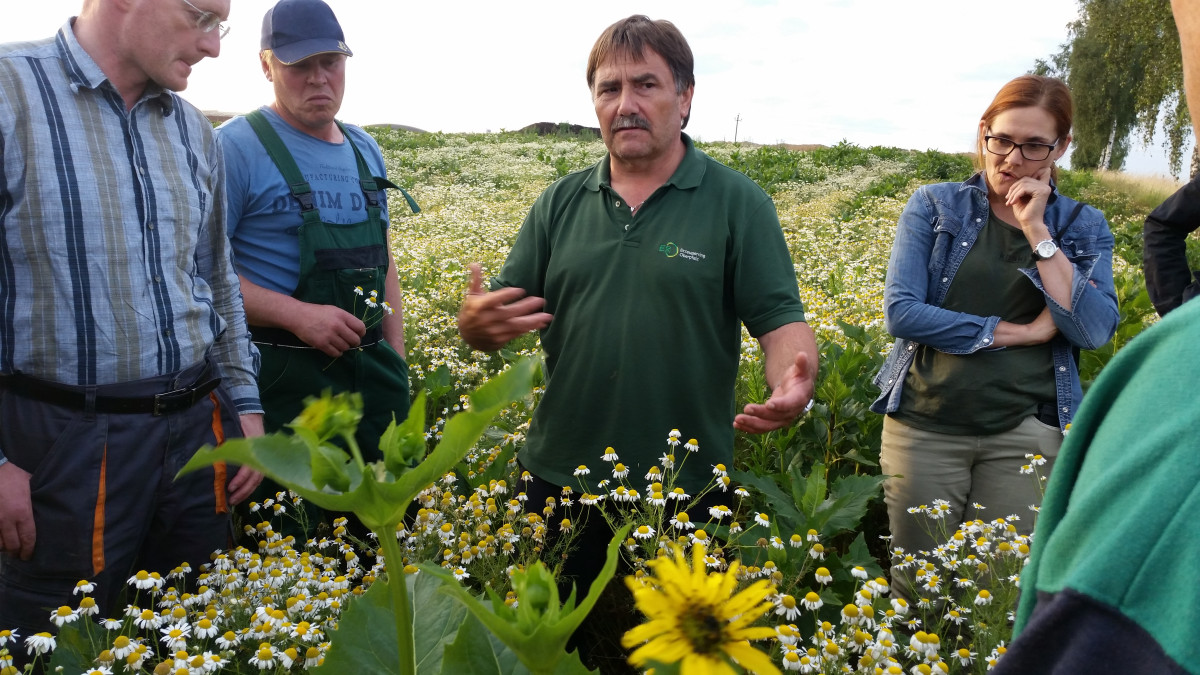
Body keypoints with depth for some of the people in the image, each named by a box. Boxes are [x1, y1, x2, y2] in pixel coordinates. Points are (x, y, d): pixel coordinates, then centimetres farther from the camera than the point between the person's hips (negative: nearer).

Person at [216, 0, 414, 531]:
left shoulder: (365, 149, 12)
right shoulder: (236, 146, -8)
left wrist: (396, 359, 12)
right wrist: (296, 314, -23)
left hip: (371, 373, 6)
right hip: (283, 377, -6)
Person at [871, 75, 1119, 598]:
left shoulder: (1083, 227, 7)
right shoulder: (934, 205, 1)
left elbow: (1095, 331, -8)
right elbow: (900, 311, -10)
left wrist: (1037, 232, -10)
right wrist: (1019, 332, -10)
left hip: (1027, 434, 1)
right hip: (926, 425, -1)